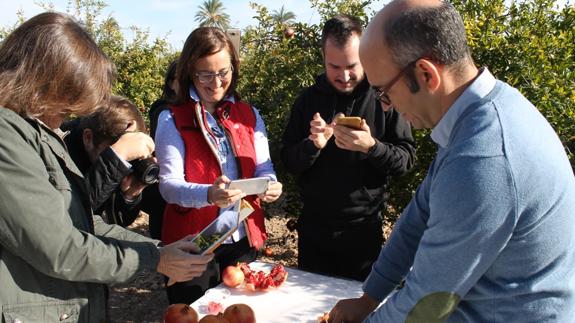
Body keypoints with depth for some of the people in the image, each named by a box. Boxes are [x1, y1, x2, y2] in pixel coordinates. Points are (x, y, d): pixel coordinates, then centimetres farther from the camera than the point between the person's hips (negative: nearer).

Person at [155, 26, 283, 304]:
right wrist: (208, 195, -33)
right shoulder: (172, 120, -6)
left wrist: (270, 184, -18)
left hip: (243, 240, 4)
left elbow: (263, 167, 5)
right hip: (192, 244, -3)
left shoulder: (249, 115, 6)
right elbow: (168, 184, -14)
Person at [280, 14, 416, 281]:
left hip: (364, 228, -2)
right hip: (313, 226, 2)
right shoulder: (309, 99, -1)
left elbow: (406, 159, -8)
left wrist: (371, 147, -27)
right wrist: (312, 145, -21)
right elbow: (289, 161, 0)